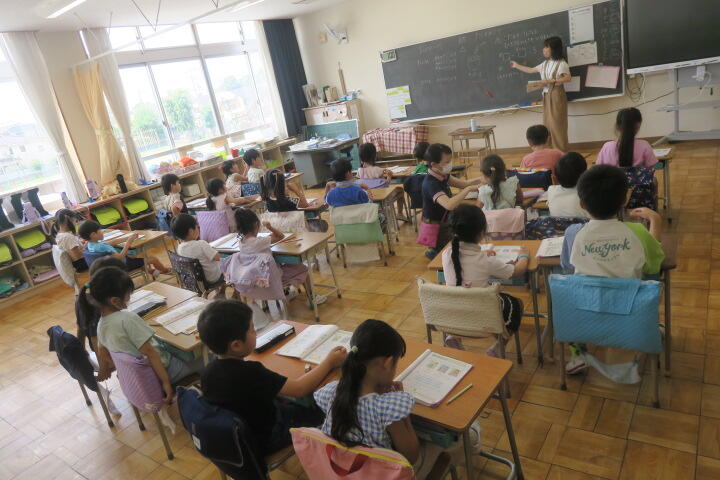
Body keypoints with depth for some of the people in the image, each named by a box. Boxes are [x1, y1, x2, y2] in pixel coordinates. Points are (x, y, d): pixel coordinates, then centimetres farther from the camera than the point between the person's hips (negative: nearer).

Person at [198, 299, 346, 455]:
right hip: (261, 443, -7)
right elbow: (299, 389, -26)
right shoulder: (249, 373, -36)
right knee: (319, 411, 8)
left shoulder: (209, 371, -14)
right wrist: (329, 362, -14)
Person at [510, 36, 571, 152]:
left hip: (556, 96, -7)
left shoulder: (561, 63, -8)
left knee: (557, 124, -8)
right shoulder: (545, 64, 13)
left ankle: (563, 152, -1)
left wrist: (550, 81, -21)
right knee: (548, 124, 6)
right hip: (546, 96, 7)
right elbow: (531, 70, 23)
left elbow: (568, 78, -17)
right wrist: (517, 66, 27)